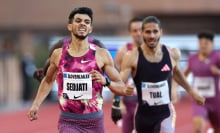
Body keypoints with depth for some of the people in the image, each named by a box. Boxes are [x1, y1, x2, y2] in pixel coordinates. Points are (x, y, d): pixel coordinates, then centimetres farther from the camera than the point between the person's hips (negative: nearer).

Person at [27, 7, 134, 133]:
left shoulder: (102, 55, -3)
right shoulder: (58, 54, 2)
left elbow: (120, 86, 0)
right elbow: (48, 81, 20)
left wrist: (105, 81, -20)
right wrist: (36, 105, 11)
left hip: (94, 121, 1)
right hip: (68, 121, 0)